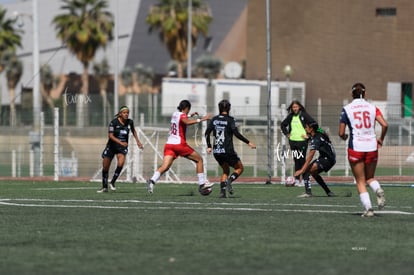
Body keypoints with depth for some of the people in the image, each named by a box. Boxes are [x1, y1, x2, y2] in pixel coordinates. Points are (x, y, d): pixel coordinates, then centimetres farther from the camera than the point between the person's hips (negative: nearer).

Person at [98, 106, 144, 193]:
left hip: (122, 147, 1)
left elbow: (133, 130, 19)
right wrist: (120, 142, -31)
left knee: (120, 164, -25)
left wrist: (138, 141, 22)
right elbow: (110, 136, -19)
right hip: (111, 146, -1)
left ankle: (112, 182, -4)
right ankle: (104, 187, 23)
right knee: (105, 167, 4)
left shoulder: (130, 122, -4)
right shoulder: (114, 122, -15)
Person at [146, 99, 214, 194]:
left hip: (169, 144, 7)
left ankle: (152, 180, -33)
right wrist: (201, 119, -29)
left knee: (165, 166, -8)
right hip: (179, 144, -7)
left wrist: (190, 116, 46)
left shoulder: (175, 114, 17)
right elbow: (187, 122, -29)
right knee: (199, 159, 9)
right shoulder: (182, 115, -5)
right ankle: (202, 184, 8)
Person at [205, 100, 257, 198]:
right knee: (240, 168, 12)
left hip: (216, 151, 5)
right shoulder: (230, 120, -7)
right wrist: (248, 142, -11)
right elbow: (236, 133, -16)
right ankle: (229, 180, -17)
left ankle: (222, 190, 3)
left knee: (226, 171, 21)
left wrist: (209, 146, 17)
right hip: (227, 151, -5)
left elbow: (207, 133, 6)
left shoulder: (214, 119, 7)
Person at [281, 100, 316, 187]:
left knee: (302, 160, -7)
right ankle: (297, 180, 12)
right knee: (296, 161, 8)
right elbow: (283, 125, 25)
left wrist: (309, 135, -8)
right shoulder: (290, 116, 10)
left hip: (302, 141, -5)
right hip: (293, 141, 5)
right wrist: (287, 133, 13)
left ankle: (305, 179, -3)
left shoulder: (304, 115, -5)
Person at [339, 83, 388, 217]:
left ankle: (368, 208, -8)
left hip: (356, 148, -2)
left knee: (360, 181, 7)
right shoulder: (372, 108, 4)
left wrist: (344, 136, 21)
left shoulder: (346, 109, -1)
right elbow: (384, 125, -8)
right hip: (372, 147, 2)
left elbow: (341, 133, -2)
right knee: (370, 177, 19)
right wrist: (381, 139, 9)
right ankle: (378, 190, -13)